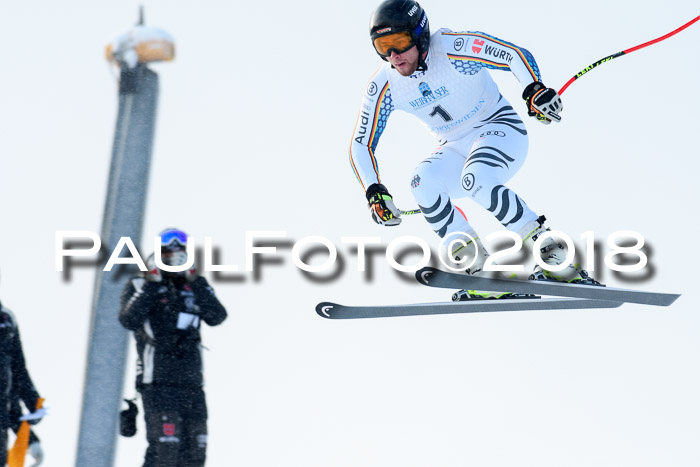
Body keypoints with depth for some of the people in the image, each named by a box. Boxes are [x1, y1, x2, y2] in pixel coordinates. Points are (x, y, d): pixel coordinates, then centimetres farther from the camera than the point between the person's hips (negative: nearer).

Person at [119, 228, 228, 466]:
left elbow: (217, 317, -4)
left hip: (191, 383, 5)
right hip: (157, 382, -5)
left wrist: (196, 281, -10)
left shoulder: (194, 287, 13)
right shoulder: (140, 286, 3)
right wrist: (152, 285, -16)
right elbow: (129, 321, -14)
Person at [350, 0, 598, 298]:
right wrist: (374, 192, -19)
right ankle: (482, 274, -23)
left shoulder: (453, 48, -22)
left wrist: (534, 90, -41)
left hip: (500, 128, -5)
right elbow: (361, 144, -4)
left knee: (474, 180, -35)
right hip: (456, 149, 5)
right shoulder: (383, 87, -9)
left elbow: (516, 55, -21)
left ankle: (551, 252, -25)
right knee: (423, 182, -27)